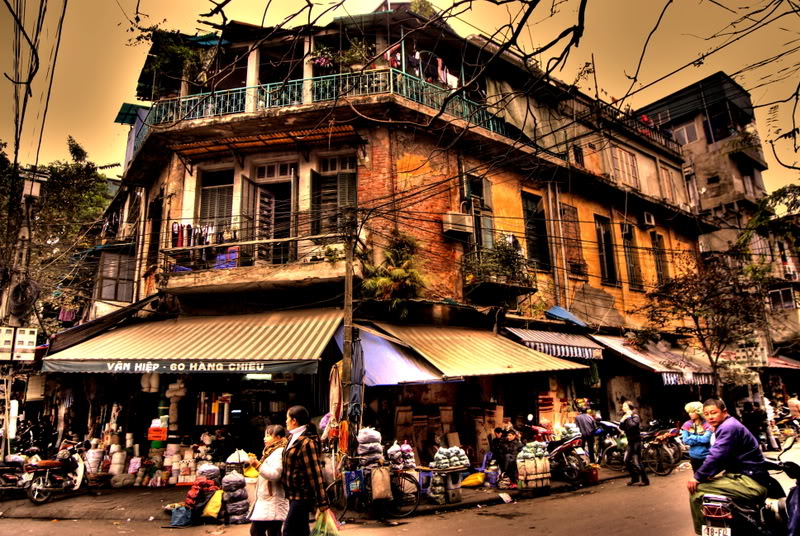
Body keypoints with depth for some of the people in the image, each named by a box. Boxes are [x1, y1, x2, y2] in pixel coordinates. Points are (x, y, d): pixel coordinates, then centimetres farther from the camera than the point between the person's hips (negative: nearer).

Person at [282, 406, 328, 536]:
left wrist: (322, 503, -21)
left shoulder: (306, 442, -18)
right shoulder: (295, 440, 11)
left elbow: (315, 473, -21)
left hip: (302, 495, -9)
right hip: (296, 495, 9)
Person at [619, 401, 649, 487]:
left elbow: (633, 425, -29)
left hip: (636, 441, -8)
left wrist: (629, 417, -19)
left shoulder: (635, 416, -11)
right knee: (627, 461, 9)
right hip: (630, 442, 8)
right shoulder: (625, 417, 11)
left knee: (637, 462, -7)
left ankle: (645, 480, 5)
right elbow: (622, 428, 8)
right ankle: (635, 479, 22)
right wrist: (622, 420, -7)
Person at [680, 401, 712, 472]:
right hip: (694, 456, 3)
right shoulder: (687, 425, -2)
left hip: (706, 456, -3)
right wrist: (700, 440, -15)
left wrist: (692, 437, -13)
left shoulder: (707, 424, -9)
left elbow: (706, 439, -21)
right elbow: (685, 440, -9)